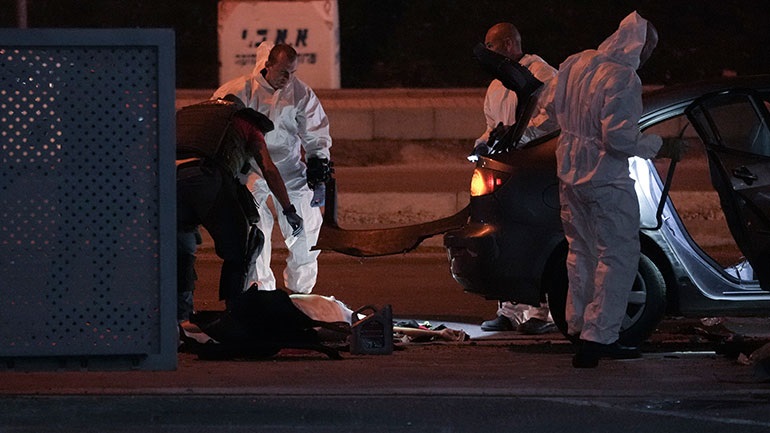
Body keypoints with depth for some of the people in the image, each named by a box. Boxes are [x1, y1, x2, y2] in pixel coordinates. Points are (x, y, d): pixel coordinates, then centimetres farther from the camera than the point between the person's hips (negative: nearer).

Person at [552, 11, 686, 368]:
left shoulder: (576, 64, 5)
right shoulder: (623, 79, -21)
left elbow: (557, 108, 18)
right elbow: (620, 138, -24)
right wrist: (659, 148, -12)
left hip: (570, 174, 9)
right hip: (606, 180, -9)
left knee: (582, 252, 20)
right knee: (618, 257, -2)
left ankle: (578, 326, 28)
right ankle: (597, 337, -7)